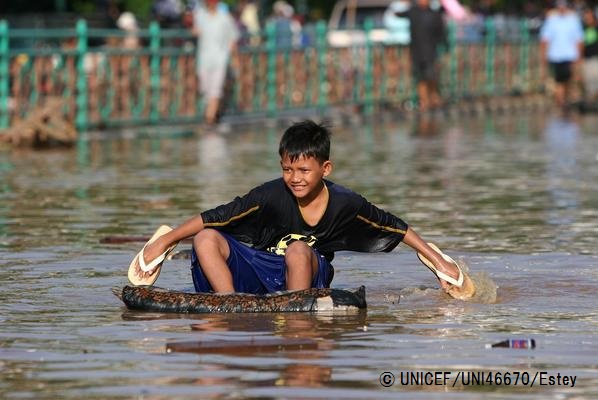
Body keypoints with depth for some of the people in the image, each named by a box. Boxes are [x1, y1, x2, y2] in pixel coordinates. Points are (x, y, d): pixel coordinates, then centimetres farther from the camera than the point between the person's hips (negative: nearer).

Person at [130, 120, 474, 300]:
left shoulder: (346, 204, -14)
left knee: (299, 250, -36)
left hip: (308, 276, -1)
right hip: (261, 270, 1)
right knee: (207, 239, -21)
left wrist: (439, 261, -1)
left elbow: (397, 227, -3)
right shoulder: (271, 196, -16)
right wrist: (163, 243, -13)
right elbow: (212, 218, -13)